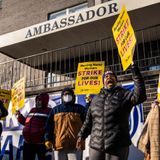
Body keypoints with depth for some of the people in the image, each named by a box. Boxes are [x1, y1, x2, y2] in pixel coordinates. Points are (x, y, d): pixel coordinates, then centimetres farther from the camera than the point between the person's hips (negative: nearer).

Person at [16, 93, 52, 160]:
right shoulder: (32, 110, 18)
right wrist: (20, 116, 12)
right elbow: (26, 122, 25)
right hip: (28, 142, 7)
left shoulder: (49, 111, -4)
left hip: (41, 142, -7)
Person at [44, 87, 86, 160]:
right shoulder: (55, 110, 15)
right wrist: (48, 139, 1)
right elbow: (49, 126, 10)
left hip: (75, 145, -2)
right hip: (59, 145, 2)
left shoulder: (79, 109, 11)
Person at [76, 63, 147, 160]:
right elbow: (89, 120, 21)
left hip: (118, 145, -4)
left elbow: (140, 96, -19)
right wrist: (82, 136, 16)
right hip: (96, 145, 4)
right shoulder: (96, 99, 16)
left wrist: (134, 68, -23)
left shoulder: (124, 95, 1)